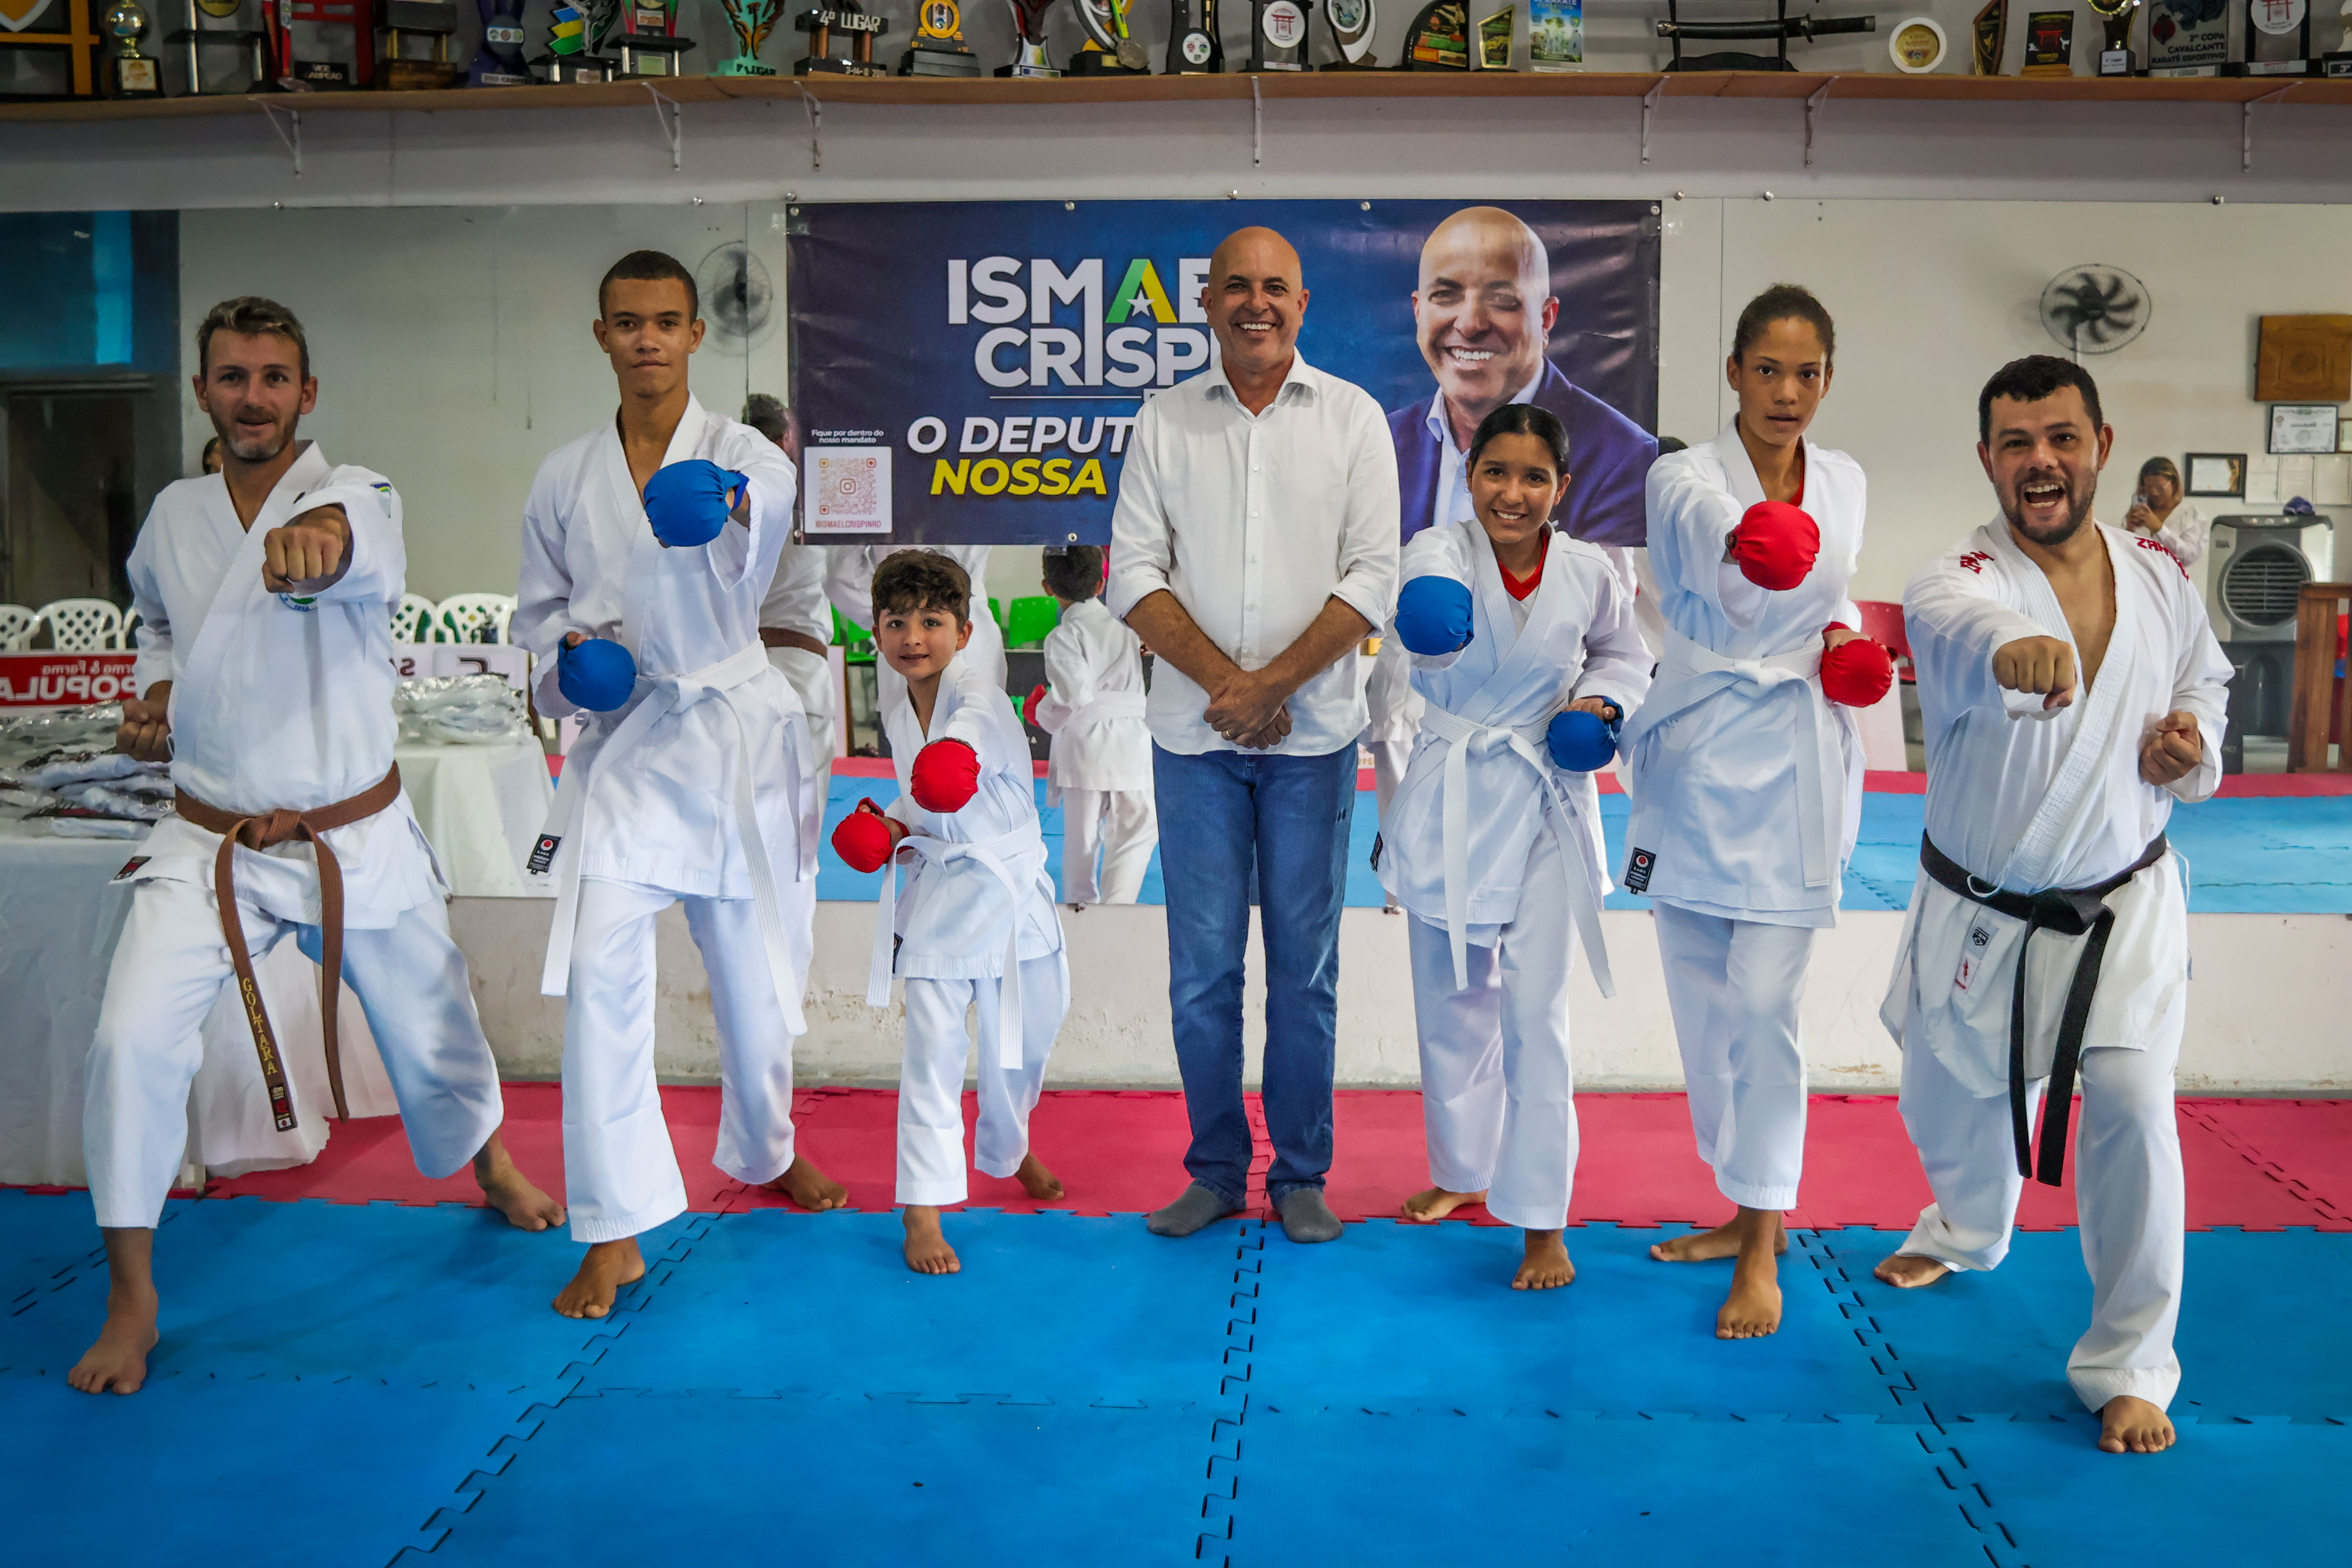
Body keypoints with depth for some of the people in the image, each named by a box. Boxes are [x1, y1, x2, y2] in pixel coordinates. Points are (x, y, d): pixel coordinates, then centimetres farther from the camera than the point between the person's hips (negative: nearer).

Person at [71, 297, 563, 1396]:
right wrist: (155, 695, 2)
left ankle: (490, 1167, 47)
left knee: (431, 1034, 13)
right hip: (209, 842, 2)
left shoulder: (356, 498, -12)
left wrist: (318, 538, -64)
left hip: (356, 841, -2)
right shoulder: (172, 517, 2)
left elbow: (365, 550, -40)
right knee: (132, 1042, -14)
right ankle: (132, 1297, 2)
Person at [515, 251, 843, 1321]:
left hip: (735, 730, -1)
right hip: (621, 739, 1)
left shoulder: (746, 458, -4)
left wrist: (720, 516, -49)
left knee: (756, 973, 12)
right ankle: (615, 1232, -5)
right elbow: (538, 611, 15)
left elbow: (751, 545, -26)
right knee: (599, 971, -14)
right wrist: (567, 655, -7)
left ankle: (762, 1152, 41)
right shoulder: (565, 480, 5)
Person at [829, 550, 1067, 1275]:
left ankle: (1007, 1149, 44)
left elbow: (975, 723, -39)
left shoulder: (977, 695, -14)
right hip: (939, 895, 3)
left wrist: (956, 750, -60)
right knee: (933, 1049, -7)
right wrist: (896, 826, 0)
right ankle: (923, 1209, 1)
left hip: (1010, 891, -2)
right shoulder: (898, 718, 5)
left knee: (1021, 1042, 14)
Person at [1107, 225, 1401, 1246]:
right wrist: (1222, 678, -11)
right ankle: (1215, 1170, 20)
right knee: (1202, 966, 5)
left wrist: (1271, 684, -12)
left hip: (1312, 733, -1)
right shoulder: (1165, 421, 6)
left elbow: (1374, 578, -3)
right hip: (1194, 734, 1)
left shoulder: (1352, 418, 3)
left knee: (1305, 967, 6)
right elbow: (1133, 574, 1)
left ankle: (1301, 1176, 19)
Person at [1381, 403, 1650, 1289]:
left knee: (1534, 1011, -5)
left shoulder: (1586, 575, -5)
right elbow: (1428, 604, -35)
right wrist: (1434, 618, -59)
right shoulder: (1442, 552, -10)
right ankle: (1465, 1173, 35)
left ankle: (1542, 1221, 5)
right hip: (1451, 801, 1)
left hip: (1545, 810, -1)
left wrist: (1602, 702, -7)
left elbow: (1624, 653, 15)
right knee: (1452, 1004, 13)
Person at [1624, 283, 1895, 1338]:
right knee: (1704, 1003, 9)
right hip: (1697, 760, 0)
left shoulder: (1844, 483, 6)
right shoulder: (1685, 476, -6)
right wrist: (1750, 536, -54)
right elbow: (1706, 525, -31)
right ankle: (1748, 1207, 28)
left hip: (1795, 765, 0)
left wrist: (1843, 638, -1)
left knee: (1764, 1003, -8)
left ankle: (1762, 1247, 4)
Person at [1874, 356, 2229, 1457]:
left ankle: (2129, 1365, 6)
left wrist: (2193, 748, -8)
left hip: (2123, 905, 1)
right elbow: (1962, 626, -44)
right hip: (1981, 914, 0)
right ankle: (1968, 1229, 54)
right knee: (1954, 1099, 17)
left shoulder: (2160, 575, -4)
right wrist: (2014, 648, -68)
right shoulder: (1957, 581, -18)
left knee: (2130, 1107, -14)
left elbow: (2202, 678, 15)